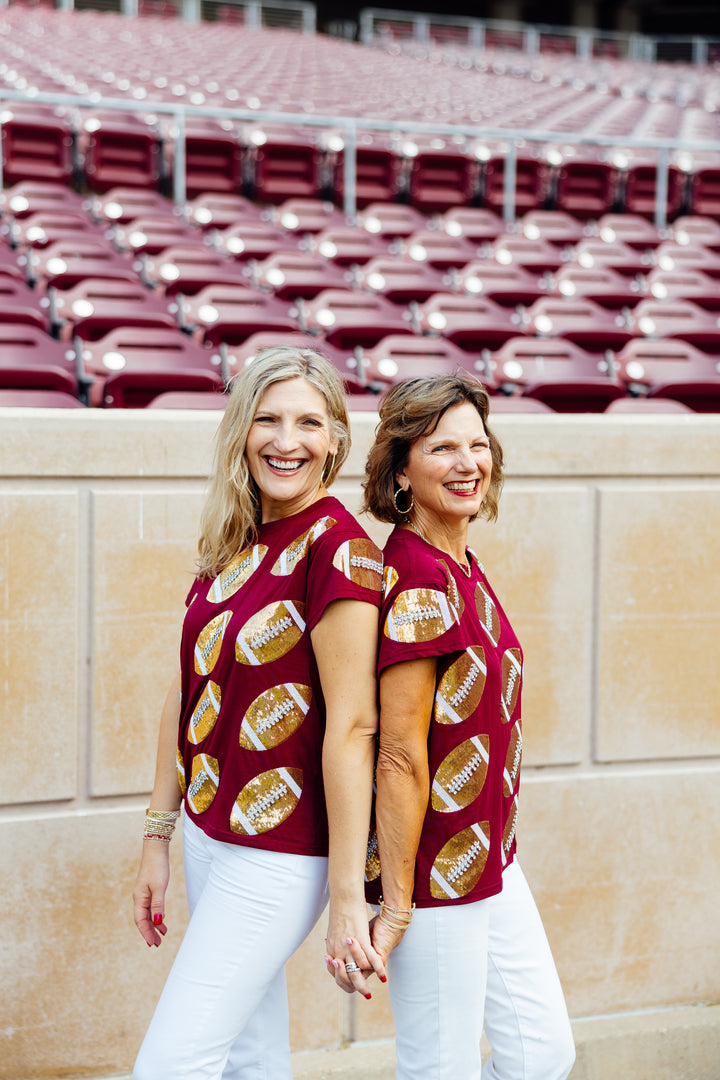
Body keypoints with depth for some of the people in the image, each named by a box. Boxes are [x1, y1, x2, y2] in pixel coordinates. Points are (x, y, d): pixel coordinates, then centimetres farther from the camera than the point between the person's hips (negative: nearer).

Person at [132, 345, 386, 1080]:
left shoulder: (337, 547, -17)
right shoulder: (231, 542, 7)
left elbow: (352, 725, -20)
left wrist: (347, 896, -20)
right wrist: (158, 836, 13)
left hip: (281, 855, -8)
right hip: (208, 832, 8)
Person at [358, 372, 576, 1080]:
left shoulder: (463, 569, 9)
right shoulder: (417, 581, -21)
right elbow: (400, 758, -22)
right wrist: (395, 908, -20)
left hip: (490, 862, 9)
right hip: (436, 877, -9)